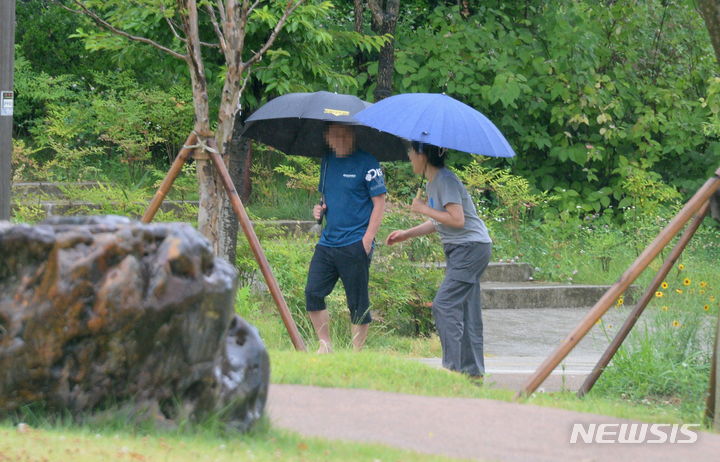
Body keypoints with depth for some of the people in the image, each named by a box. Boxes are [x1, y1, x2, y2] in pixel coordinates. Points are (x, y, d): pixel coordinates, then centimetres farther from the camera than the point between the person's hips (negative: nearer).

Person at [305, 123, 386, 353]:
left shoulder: (367, 163, -6)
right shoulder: (327, 162, 13)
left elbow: (379, 203, -7)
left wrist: (367, 240, -13)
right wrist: (320, 209, 4)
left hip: (355, 245, -6)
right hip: (328, 242, 6)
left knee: (358, 304, 0)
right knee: (312, 293, -1)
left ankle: (357, 353, 7)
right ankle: (325, 346, 10)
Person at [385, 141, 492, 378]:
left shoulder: (446, 181, -16)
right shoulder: (431, 184, 15)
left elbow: (457, 219, -23)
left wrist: (424, 209, -14)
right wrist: (406, 234, 16)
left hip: (472, 246, -10)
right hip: (459, 250, 10)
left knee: (444, 305, -15)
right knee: (465, 309, 8)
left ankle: (452, 365, -16)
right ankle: (473, 369, 8)